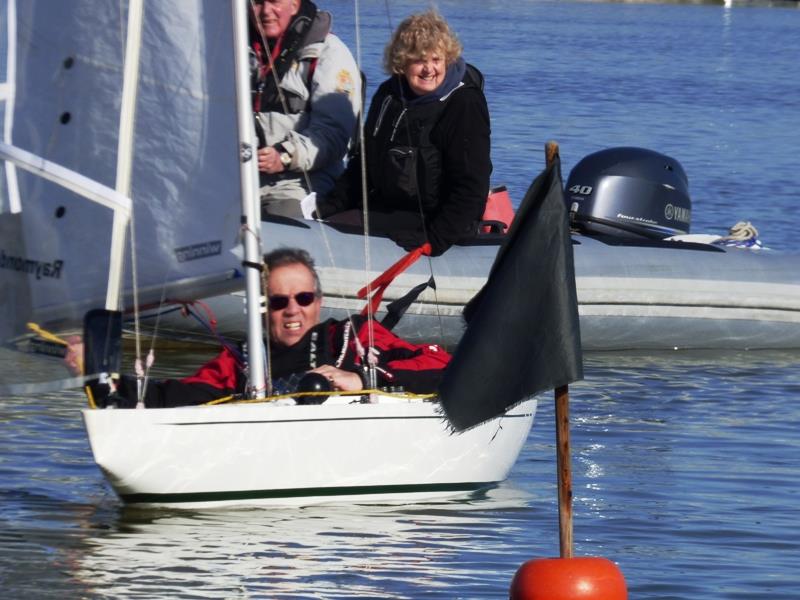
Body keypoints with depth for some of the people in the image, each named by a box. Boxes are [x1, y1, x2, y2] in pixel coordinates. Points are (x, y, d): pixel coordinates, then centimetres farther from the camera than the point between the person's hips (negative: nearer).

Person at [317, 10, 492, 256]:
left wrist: (433, 241, -24)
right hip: (384, 206, 8)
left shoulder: (465, 104, -11)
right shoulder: (389, 94, 11)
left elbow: (470, 187, -15)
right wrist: (328, 206, 10)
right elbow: (365, 162, 23)